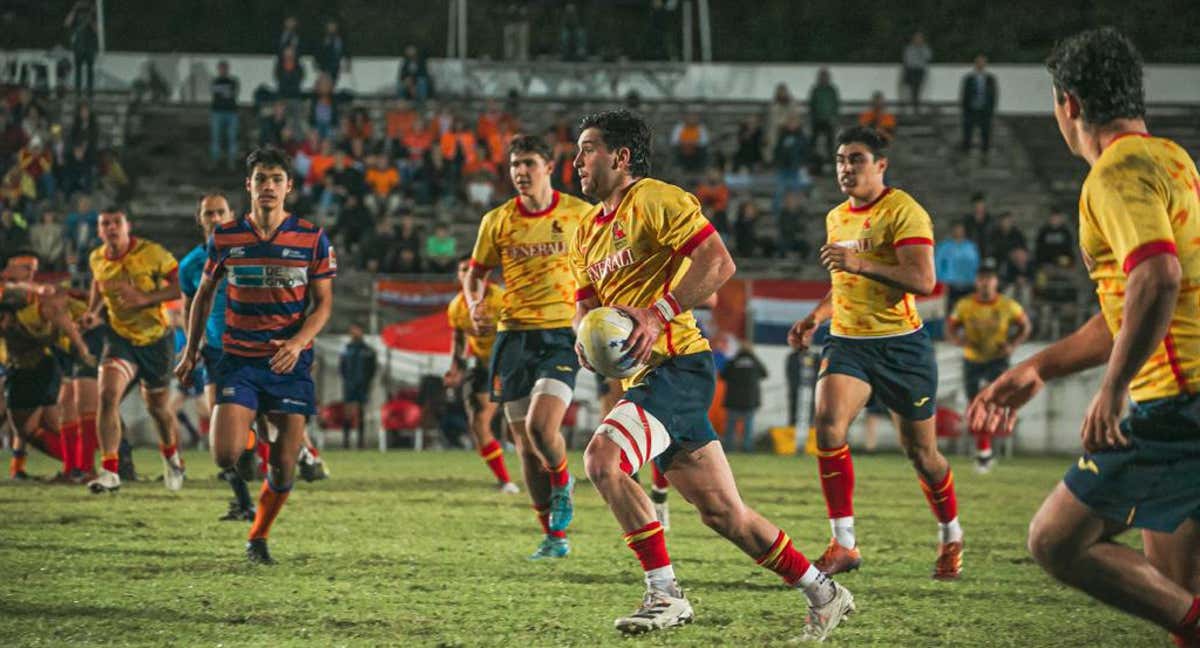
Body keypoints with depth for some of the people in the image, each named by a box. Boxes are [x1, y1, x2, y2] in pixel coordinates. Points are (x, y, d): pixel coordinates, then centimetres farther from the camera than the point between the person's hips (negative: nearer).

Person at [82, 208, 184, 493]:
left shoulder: (153, 254, -18)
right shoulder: (97, 259, -3)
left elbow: (182, 285, -17)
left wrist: (145, 298, -28)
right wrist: (93, 311, 2)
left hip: (155, 338, -2)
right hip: (120, 337, 2)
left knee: (158, 406, 14)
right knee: (108, 395, -22)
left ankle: (171, 455, 46)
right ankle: (109, 471, -20)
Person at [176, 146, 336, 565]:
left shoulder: (312, 239, -1)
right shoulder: (225, 239, 1)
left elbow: (324, 302, 1)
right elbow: (204, 294, 15)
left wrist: (297, 342, -17)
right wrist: (192, 350, 13)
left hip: (290, 363, 0)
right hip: (238, 360, 0)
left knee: (283, 466, -2)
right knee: (225, 457, -16)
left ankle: (258, 538, 23)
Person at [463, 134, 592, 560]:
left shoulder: (580, 214, 0)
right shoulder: (497, 221, 4)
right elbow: (476, 273, 14)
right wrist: (475, 304, -5)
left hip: (562, 335, -3)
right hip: (514, 336, 3)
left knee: (541, 427, -22)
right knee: (525, 444, 4)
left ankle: (562, 483, 12)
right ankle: (554, 536, 16)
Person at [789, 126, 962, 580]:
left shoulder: (903, 211, -10)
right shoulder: (836, 218, 14)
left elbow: (922, 280, -23)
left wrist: (860, 263, -32)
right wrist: (816, 317, 13)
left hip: (901, 344, -5)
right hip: (847, 341, 5)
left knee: (921, 453, 5)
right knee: (828, 426, -21)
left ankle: (951, 539, 30)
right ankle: (843, 543, -16)